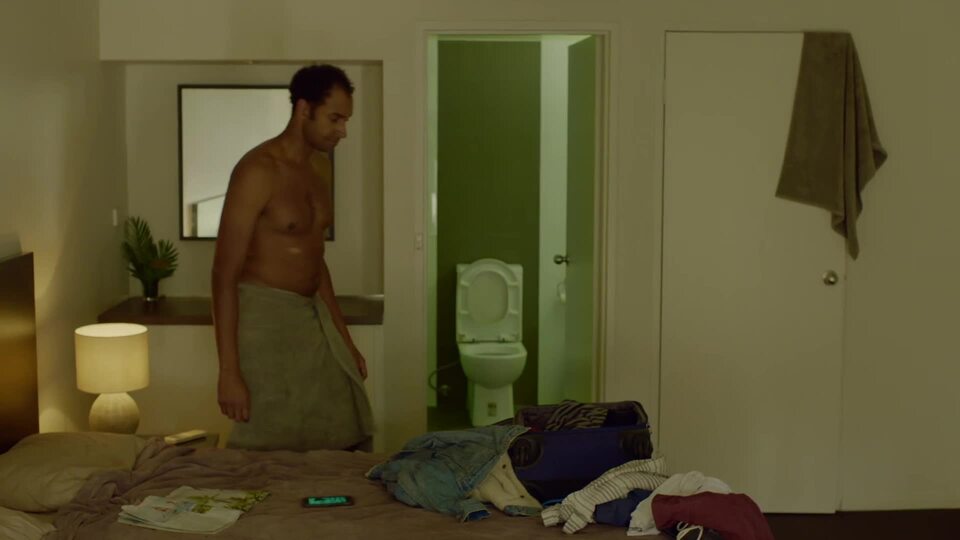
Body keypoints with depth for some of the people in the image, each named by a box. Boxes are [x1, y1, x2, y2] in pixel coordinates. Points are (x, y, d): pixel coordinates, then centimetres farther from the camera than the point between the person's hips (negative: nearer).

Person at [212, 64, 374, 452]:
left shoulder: (314, 175, 11)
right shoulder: (258, 170, -16)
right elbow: (225, 273, -18)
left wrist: (345, 340, 20)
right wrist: (228, 371, -22)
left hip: (312, 318, 8)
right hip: (264, 318, -8)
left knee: (343, 440, 10)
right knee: (272, 451, 0)